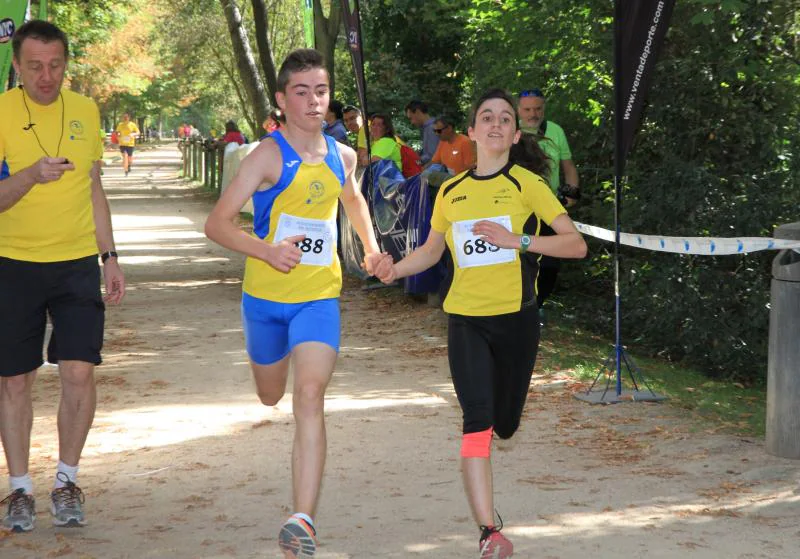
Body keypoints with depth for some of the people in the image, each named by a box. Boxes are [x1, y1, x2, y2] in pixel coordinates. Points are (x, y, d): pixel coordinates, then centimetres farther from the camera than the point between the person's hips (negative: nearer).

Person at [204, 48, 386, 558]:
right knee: (271, 396, 21)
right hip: (265, 295, -1)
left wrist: (370, 246, 20)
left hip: (319, 296, 1)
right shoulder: (269, 156, -12)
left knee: (309, 399, -18)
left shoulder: (341, 155, 3)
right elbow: (217, 223, -16)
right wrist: (267, 250, -30)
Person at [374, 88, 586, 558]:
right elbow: (432, 250, 20)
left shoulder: (526, 184, -3)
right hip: (466, 318, 1)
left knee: (504, 425, 9)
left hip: (516, 315, -1)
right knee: (477, 418, -15)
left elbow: (576, 244, -9)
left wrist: (516, 240, -21)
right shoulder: (451, 191, 7)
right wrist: (396, 269, 0)